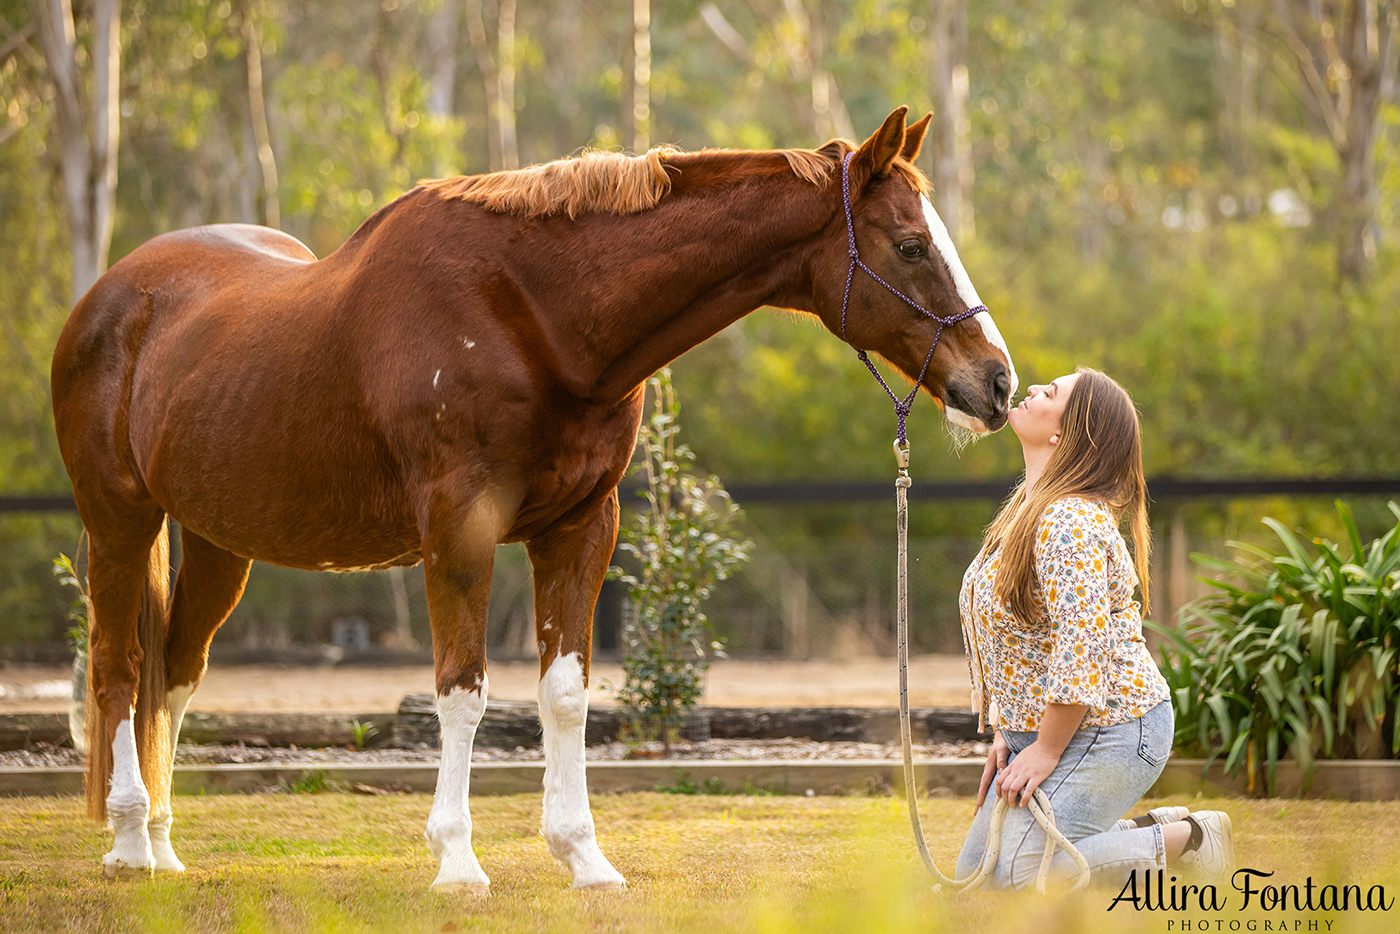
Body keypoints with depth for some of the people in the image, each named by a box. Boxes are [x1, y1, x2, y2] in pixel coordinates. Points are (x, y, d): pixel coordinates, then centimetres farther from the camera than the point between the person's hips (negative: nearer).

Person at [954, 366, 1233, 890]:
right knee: (973, 877, 8)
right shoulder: (1027, 512, 12)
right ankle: (1148, 831, 16)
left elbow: (1083, 646, -27)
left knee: (1014, 875, -19)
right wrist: (1005, 732, 10)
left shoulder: (1069, 523, -21)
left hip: (1108, 731, -10)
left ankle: (1184, 839, -3)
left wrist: (1045, 751, -21)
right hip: (1036, 730, 10)